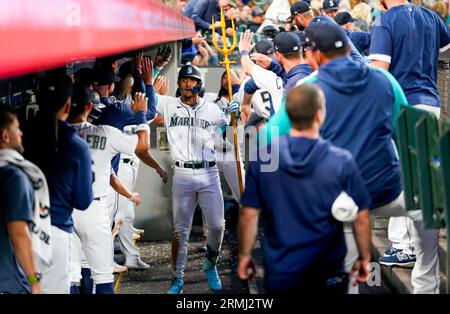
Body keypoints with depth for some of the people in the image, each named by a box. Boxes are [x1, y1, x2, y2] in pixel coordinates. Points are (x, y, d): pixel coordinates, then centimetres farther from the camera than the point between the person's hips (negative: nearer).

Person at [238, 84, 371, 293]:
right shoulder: (341, 161, -12)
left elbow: (248, 215, -4)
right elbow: (361, 218, -6)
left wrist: (244, 256, 10)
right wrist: (365, 258, 8)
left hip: (279, 272, 1)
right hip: (328, 274, -1)